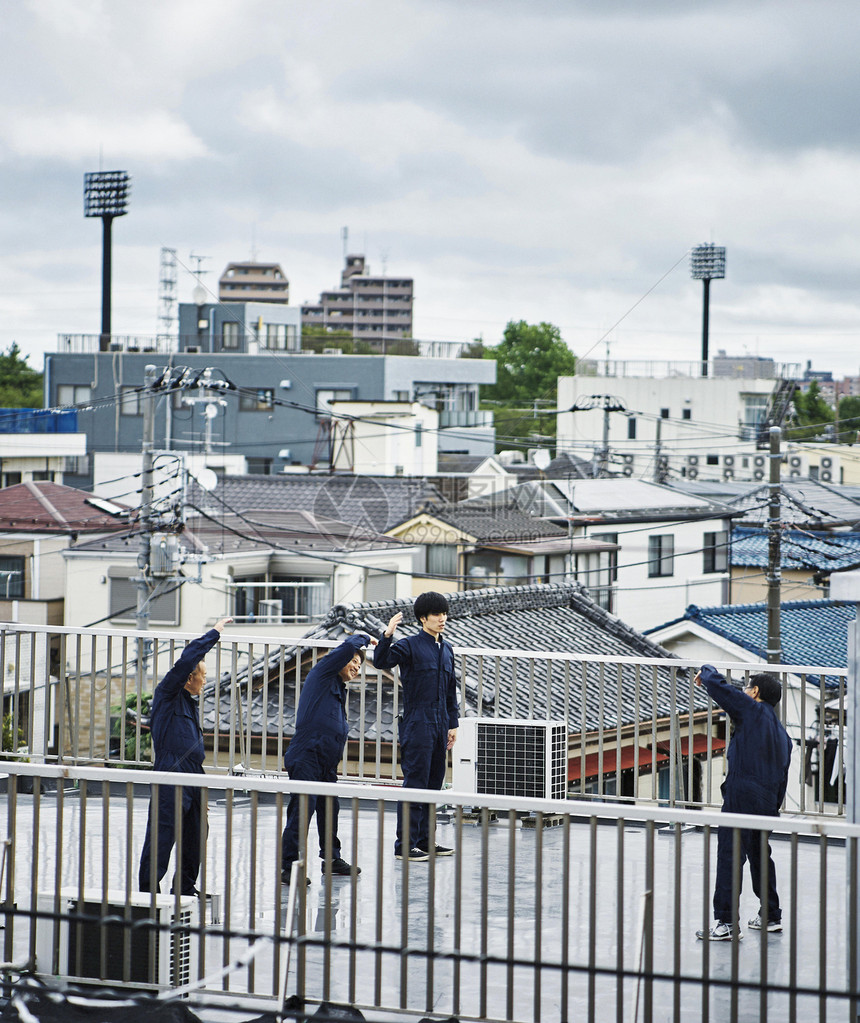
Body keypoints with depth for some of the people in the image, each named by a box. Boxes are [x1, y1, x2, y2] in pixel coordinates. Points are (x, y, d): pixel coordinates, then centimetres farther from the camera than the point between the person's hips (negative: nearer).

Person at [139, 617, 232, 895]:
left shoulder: (191, 704, 20)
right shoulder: (167, 695, -5)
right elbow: (185, 661, -19)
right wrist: (213, 633, -12)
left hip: (192, 778, 9)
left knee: (194, 836, 14)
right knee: (162, 836, -8)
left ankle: (185, 887, 26)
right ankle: (148, 890, -4)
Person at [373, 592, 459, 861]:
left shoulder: (447, 649, 15)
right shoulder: (410, 645, -6)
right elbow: (381, 662, -22)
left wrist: (453, 724, 18)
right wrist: (387, 636, -37)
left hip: (439, 725, 7)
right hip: (417, 725, -7)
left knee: (434, 782, 10)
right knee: (415, 783, -8)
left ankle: (424, 840, 18)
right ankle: (405, 844, -5)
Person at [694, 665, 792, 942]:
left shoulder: (752, 710, -3)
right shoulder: (782, 734, 19)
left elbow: (717, 686, -5)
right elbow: (782, 776, 19)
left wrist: (707, 670, 16)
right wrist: (772, 810, 22)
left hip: (742, 796, -9)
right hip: (767, 802, 9)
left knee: (729, 857, -8)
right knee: (759, 856, 22)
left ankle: (727, 922, -12)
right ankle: (771, 916, 32)